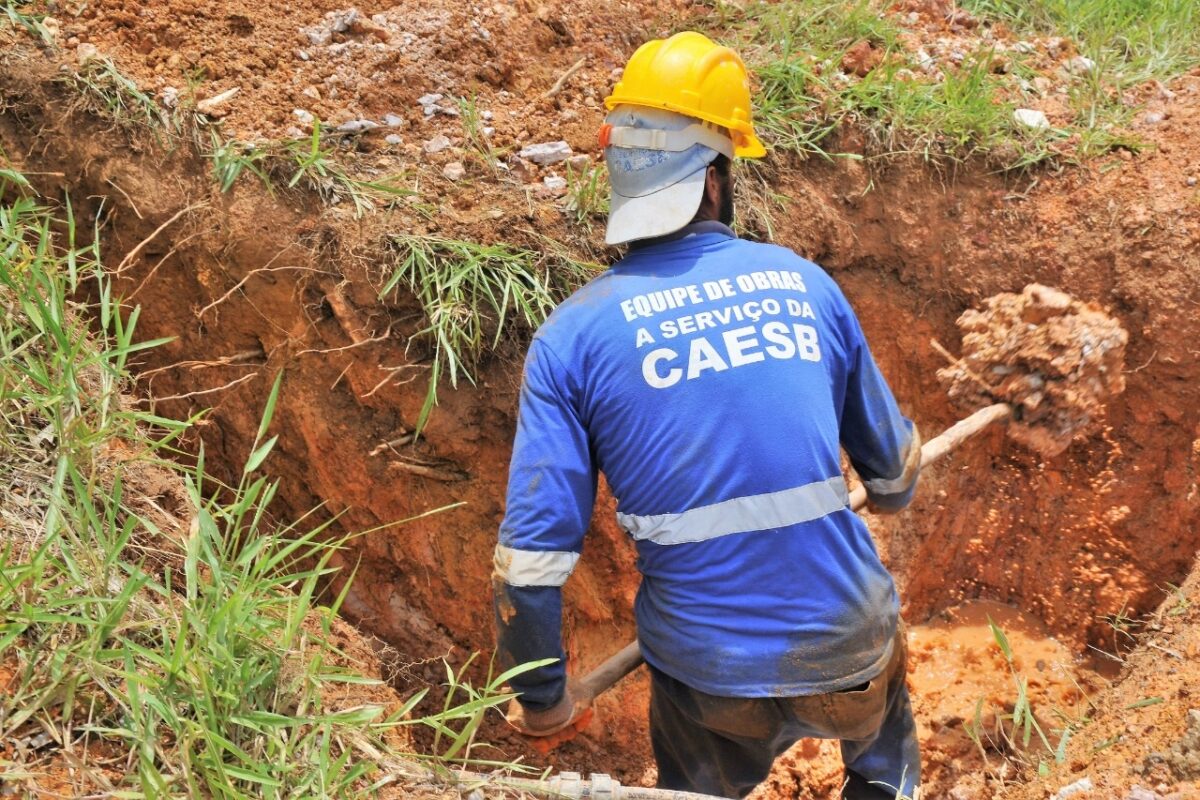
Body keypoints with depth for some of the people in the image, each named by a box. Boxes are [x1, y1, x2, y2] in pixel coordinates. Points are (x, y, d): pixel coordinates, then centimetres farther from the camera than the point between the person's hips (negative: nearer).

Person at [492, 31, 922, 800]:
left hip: (712, 678, -1)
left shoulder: (574, 334, -8)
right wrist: (892, 494, 36)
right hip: (850, 649, 1)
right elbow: (894, 461, 12)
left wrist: (543, 697, 5)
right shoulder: (804, 282, -2)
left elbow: (533, 554, -11)